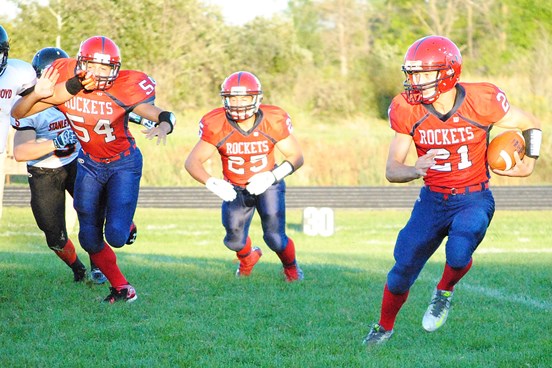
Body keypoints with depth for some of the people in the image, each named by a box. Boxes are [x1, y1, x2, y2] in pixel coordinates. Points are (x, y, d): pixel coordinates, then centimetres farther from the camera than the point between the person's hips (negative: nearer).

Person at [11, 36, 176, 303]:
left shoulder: (125, 88, -24)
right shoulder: (63, 82, -18)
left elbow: (163, 116, -22)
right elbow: (17, 113, -13)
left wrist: (163, 127, -45)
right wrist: (37, 94, -34)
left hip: (124, 163, -3)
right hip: (89, 163, 3)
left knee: (116, 236, -15)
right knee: (90, 239, 3)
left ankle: (126, 225, 23)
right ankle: (121, 289, 23)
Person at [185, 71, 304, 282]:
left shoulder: (274, 122, -23)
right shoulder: (216, 126, -23)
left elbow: (296, 157, -15)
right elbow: (192, 162, -21)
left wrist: (271, 177, -32)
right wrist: (211, 183, -41)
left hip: (267, 184, -1)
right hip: (234, 189, 1)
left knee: (275, 238, -13)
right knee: (235, 240, -1)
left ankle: (291, 267, 24)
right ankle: (248, 258, 39)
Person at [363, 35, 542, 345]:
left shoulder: (480, 101, -19)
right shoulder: (409, 110, -12)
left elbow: (531, 124, 0)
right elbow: (391, 170, -12)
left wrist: (529, 163, -3)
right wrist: (415, 170, -32)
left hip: (474, 199, -2)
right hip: (433, 200, 3)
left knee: (458, 255, -29)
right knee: (403, 271, 1)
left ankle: (444, 292, 8)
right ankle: (384, 327, 30)